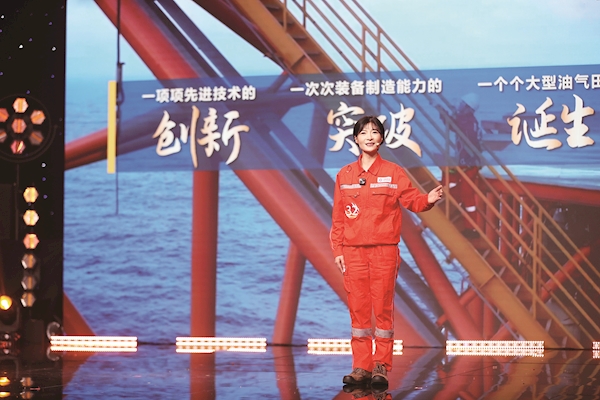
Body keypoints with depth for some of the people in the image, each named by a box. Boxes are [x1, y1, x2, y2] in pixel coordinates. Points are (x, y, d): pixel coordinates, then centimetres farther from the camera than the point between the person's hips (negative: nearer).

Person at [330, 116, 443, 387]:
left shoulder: (393, 172, 6)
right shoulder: (345, 175, 9)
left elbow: (411, 199, -3)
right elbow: (338, 216, 8)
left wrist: (428, 200, -24)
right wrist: (337, 250, 3)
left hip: (384, 250, -2)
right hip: (353, 251, 2)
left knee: (383, 308, -2)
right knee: (358, 308, 2)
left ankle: (381, 367, 3)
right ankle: (361, 367, 7)